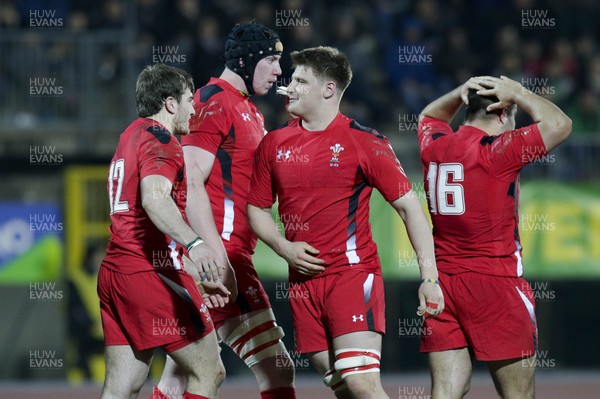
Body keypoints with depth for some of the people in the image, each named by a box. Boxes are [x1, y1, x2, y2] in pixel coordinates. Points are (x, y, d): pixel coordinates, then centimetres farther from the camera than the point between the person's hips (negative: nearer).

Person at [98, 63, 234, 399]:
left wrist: (198, 276, 33)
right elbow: (154, 198, -28)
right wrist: (195, 244, -42)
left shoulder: (132, 135, 24)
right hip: (153, 271, -9)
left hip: (114, 270, 9)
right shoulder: (160, 140, -7)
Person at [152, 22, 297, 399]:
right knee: (276, 368, -12)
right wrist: (217, 256, -22)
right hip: (217, 249, -10)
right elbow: (191, 184, -17)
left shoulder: (251, 111, 22)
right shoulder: (215, 101, -9)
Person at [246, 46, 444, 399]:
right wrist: (284, 248, -1)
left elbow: (409, 207, -3)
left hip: (354, 274, -5)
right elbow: (258, 209, 19)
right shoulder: (274, 144, 9)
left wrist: (430, 277, -10)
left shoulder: (366, 142, -4)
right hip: (304, 282, 5)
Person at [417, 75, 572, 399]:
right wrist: (518, 94, -1)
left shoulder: (434, 146, 8)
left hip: (440, 282, 6)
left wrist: (460, 93, 15)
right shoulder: (498, 151, -12)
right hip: (494, 281, -6)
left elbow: (429, 117, 32)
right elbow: (559, 124, -15)